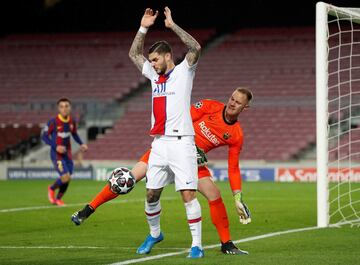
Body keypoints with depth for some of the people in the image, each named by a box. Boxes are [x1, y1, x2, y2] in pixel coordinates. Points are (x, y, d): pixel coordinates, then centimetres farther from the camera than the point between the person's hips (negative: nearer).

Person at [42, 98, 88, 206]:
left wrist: (81, 144, 3)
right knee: (66, 177, -18)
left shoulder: (72, 121, 1)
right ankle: (52, 189, 13)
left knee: (67, 179, 7)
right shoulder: (53, 122, -16)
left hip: (67, 154, 6)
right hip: (56, 154, -6)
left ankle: (58, 198, 32)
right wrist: (56, 147, -22)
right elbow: (44, 136, -10)